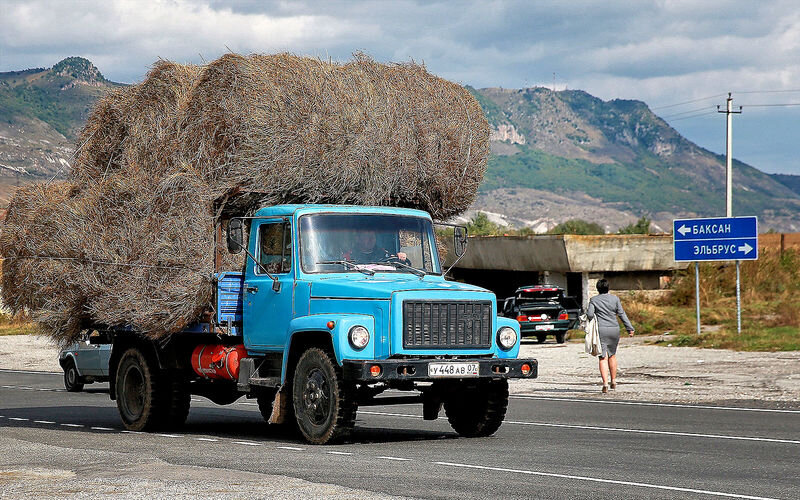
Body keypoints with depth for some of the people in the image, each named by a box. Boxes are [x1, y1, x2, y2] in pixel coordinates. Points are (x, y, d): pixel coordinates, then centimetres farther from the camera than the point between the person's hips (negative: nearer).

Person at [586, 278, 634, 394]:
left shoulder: (593, 300, 0)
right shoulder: (615, 299, 4)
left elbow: (590, 314, -10)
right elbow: (622, 314, 2)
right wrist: (629, 328, 4)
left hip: (600, 330, -2)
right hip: (614, 329, 2)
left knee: (603, 357, -4)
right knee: (612, 355, 19)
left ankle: (605, 383, -16)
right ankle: (613, 381, 25)